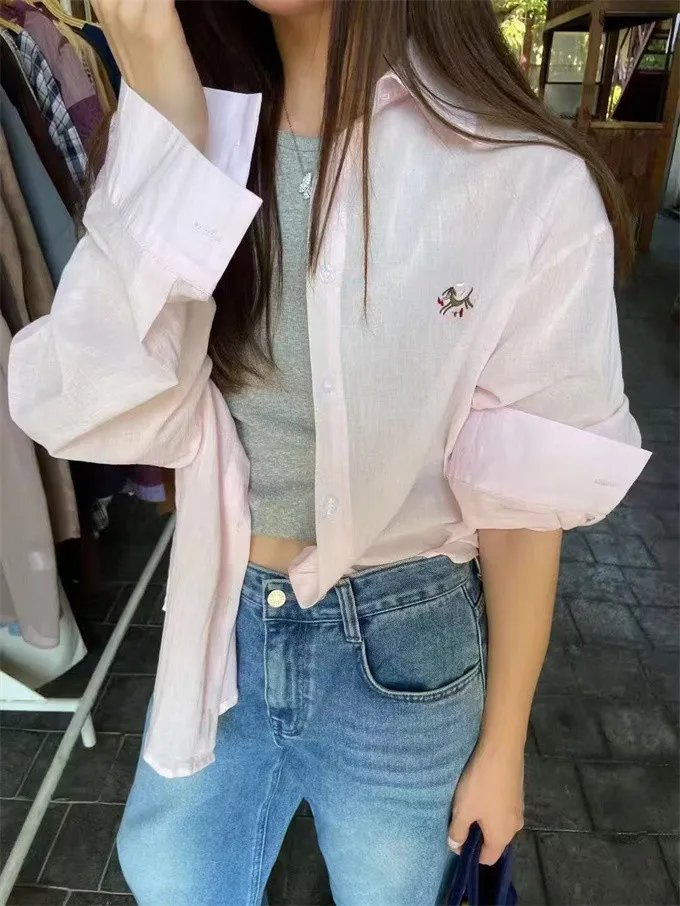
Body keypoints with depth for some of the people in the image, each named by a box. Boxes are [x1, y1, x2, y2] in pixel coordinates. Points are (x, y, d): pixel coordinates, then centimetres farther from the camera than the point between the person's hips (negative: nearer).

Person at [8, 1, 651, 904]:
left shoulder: (527, 182, -18)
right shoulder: (190, 142, -5)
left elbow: (525, 496, -11)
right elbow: (97, 418, -15)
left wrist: (503, 742, 0)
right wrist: (163, 132, -23)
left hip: (401, 651, -2)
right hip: (218, 629, 4)